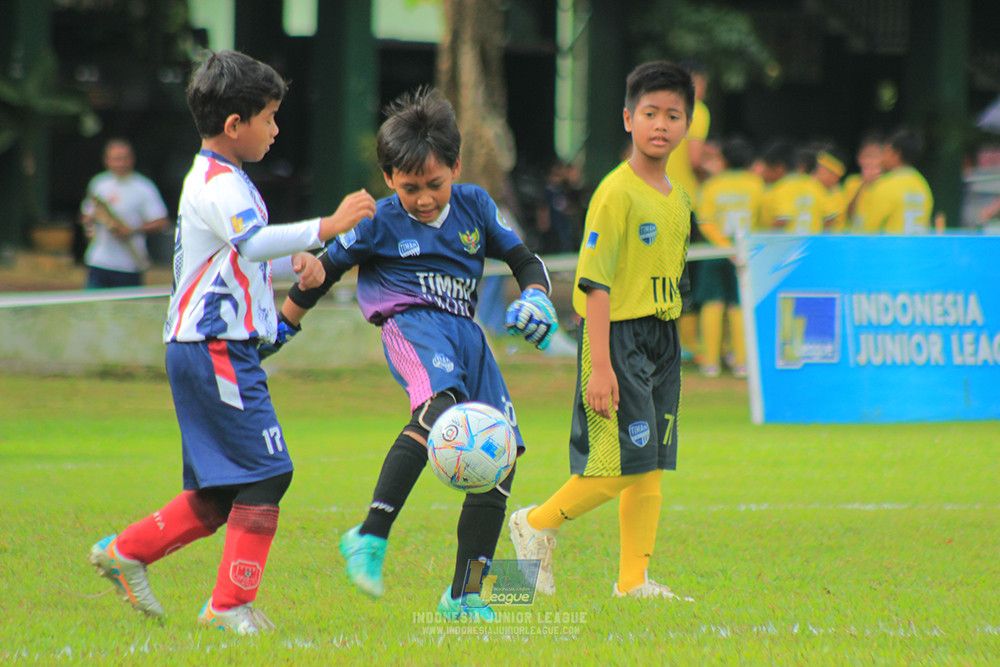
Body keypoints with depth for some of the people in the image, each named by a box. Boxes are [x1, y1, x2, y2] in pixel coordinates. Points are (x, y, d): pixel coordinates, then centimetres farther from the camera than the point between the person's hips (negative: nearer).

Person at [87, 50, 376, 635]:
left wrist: (293, 262, 14)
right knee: (267, 471, -10)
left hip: (212, 352, 11)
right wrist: (326, 229, -37)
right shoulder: (219, 185, -14)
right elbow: (254, 241, -33)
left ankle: (126, 553, 21)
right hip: (216, 350, -11)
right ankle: (231, 604, -8)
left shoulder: (218, 180, 20)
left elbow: (245, 250, 33)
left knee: (221, 493, 13)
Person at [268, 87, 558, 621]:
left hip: (465, 334, 6)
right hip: (411, 323, -6)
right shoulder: (380, 222, 0)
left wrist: (536, 298, -2)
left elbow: (524, 260, 19)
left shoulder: (474, 205, 10)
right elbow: (323, 271, 11)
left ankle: (462, 596, 7)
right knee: (438, 406, -38)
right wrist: (282, 327, 16)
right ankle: (370, 539, -46)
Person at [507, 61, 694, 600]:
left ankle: (634, 580, 12)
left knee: (651, 466, 7)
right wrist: (600, 365, -21)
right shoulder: (617, 193, -13)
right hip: (619, 337, -8)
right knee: (623, 464, -9)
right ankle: (537, 525, 11)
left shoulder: (678, 200, 11)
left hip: (661, 340, 8)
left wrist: (668, 348, 18)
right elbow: (595, 285, -16)